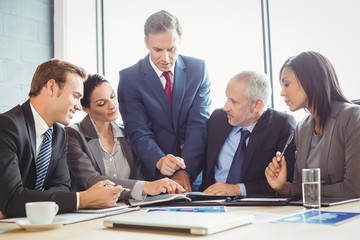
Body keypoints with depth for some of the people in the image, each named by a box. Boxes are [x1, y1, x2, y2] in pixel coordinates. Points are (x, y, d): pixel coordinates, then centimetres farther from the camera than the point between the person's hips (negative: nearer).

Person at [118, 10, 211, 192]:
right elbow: (139, 132, -10)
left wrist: (185, 170, -18)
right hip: (155, 173, -1)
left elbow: (199, 124, -6)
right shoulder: (129, 78, -4)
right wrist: (159, 161, -29)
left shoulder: (198, 69, 0)